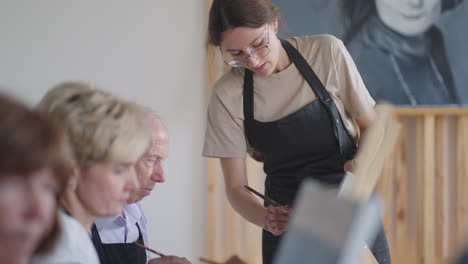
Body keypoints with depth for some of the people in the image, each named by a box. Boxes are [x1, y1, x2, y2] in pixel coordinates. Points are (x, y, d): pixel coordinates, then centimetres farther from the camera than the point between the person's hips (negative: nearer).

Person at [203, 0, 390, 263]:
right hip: (287, 219, 1)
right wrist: (265, 218, -28)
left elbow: (369, 124, 0)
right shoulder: (227, 95, -10)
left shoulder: (327, 52, -12)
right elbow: (236, 187, -8)